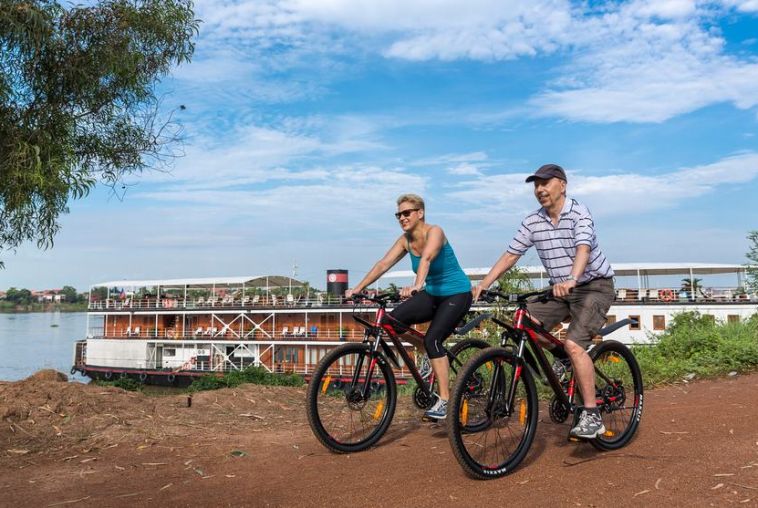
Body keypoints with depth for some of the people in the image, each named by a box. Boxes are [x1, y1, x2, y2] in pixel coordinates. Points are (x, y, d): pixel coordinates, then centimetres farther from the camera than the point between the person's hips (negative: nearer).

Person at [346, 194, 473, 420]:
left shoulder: (434, 232, -20)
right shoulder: (405, 240, 0)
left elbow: (426, 258, -40)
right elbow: (383, 264, -8)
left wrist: (417, 285, -57)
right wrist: (358, 288, -18)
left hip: (457, 294, -7)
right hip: (432, 294, 7)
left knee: (432, 340, -23)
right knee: (393, 320, -12)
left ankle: (444, 399, -13)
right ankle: (435, 359, 8)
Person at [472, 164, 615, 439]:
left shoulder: (579, 213, -17)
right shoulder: (532, 222, 1)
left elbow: (583, 249, -33)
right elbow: (510, 255, 0)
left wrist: (570, 280, -52)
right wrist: (483, 284, -11)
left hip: (594, 286, -6)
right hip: (561, 290, 6)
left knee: (574, 344, -24)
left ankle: (592, 416, -14)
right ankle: (560, 355, 16)